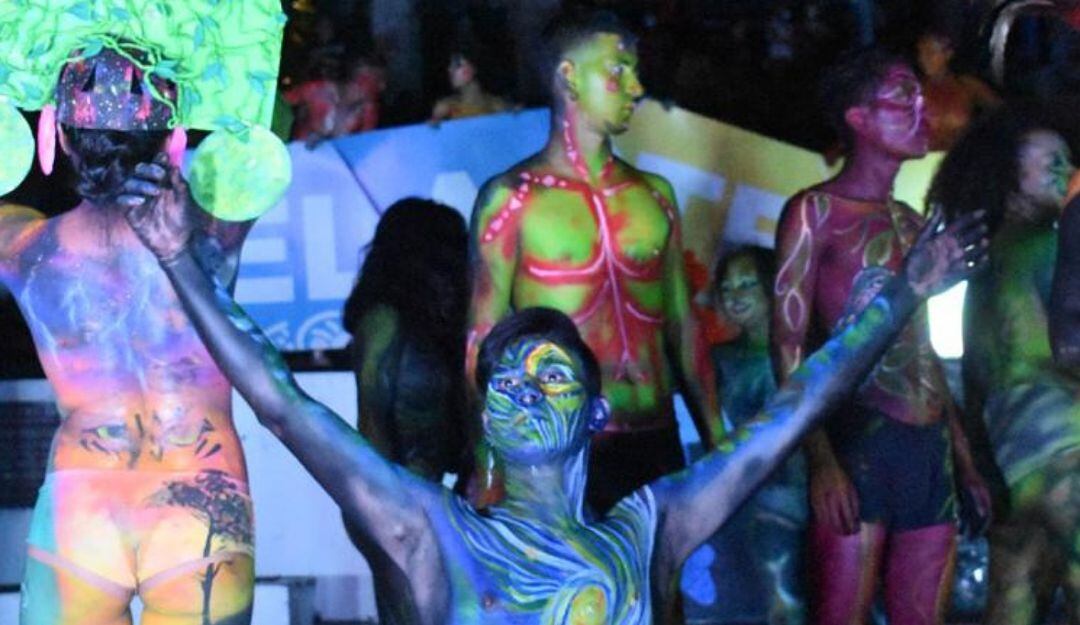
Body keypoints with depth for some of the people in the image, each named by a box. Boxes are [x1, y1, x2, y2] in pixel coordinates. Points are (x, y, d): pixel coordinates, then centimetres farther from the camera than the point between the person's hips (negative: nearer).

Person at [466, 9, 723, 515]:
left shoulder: (653, 195, 12)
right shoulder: (512, 199, -2)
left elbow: (682, 327, 16)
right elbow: (483, 340, -3)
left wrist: (716, 443, 12)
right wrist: (487, 470, -10)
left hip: (657, 447, 4)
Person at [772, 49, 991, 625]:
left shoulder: (911, 224, 20)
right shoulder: (816, 212, -1)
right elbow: (789, 344, -7)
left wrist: (964, 457, 19)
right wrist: (820, 458, -18)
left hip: (931, 447, 7)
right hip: (860, 441, -7)